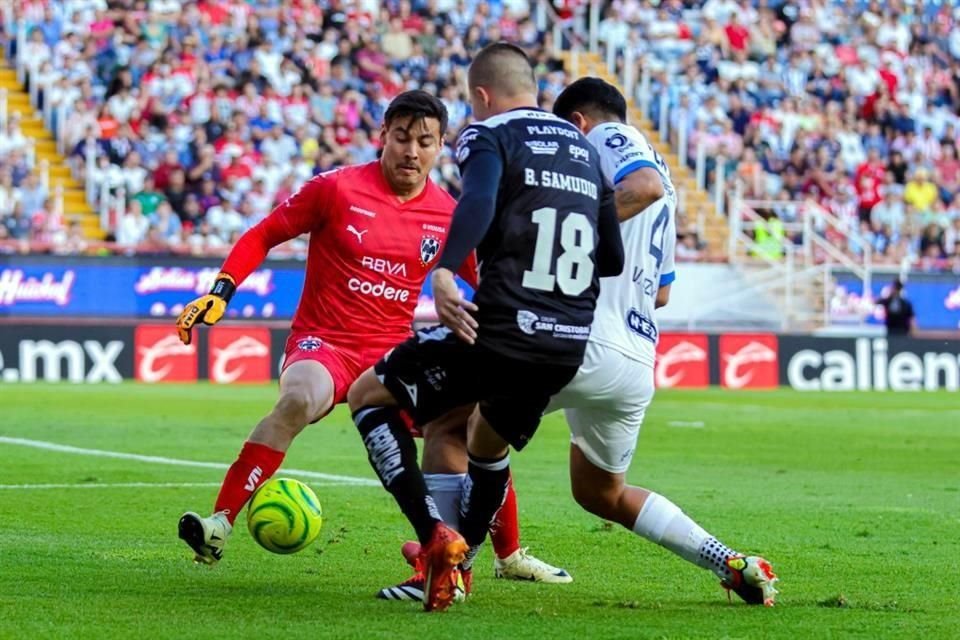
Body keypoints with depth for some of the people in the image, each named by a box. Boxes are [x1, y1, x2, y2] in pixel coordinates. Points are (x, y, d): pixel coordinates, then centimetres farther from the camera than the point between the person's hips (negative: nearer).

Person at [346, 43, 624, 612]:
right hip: (569, 347, 7)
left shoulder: (489, 135, -1)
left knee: (368, 395, 11)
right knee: (488, 446, 34)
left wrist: (444, 272, -37)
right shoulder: (584, 149, 19)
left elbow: (479, 202, -24)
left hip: (500, 331, -7)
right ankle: (458, 566, 38)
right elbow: (614, 259, 22)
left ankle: (436, 538, -4)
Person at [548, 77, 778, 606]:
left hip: (586, 344, -9)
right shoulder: (650, 162, 28)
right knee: (601, 494, 25)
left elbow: (646, 185, -23)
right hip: (637, 367, 9)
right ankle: (731, 564, 17)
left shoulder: (607, 137, 2)